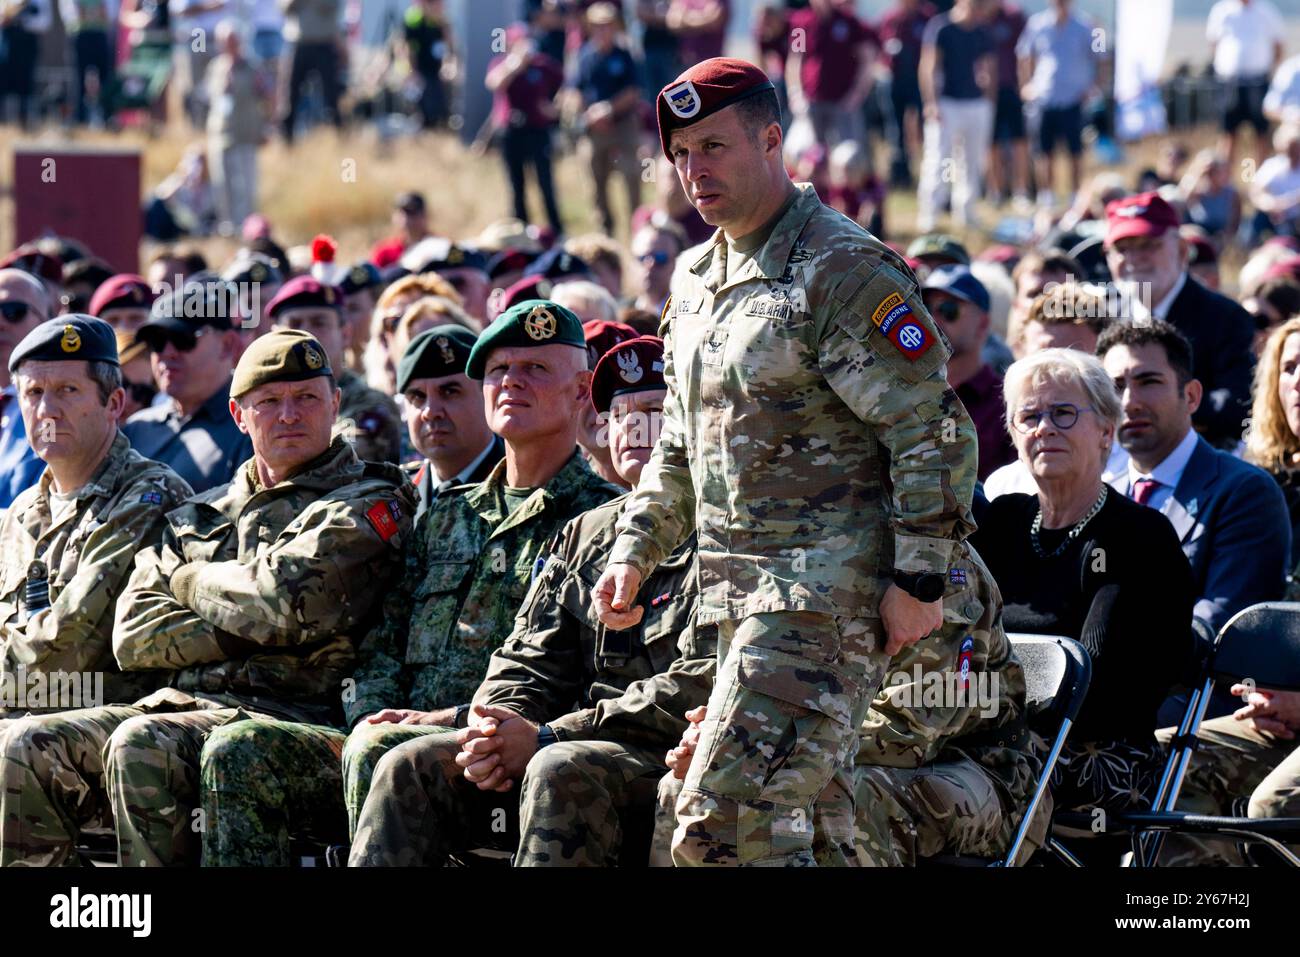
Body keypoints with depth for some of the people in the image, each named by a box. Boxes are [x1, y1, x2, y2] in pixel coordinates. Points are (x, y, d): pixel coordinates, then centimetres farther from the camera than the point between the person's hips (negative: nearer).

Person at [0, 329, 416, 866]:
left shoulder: (368, 506, 6)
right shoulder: (200, 516, 24)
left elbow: (284, 597, -12)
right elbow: (133, 636, 10)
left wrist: (191, 580, 6)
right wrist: (245, 626, -4)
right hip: (180, 703, 6)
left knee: (141, 746, -34)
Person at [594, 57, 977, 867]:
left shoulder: (842, 271, -11)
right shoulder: (697, 279, 17)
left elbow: (935, 430, -14)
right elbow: (680, 445, 28)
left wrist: (919, 579, -17)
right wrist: (636, 550, 16)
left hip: (828, 589, -9)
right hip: (739, 594, 9)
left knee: (724, 815, -17)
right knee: (783, 817, 10)